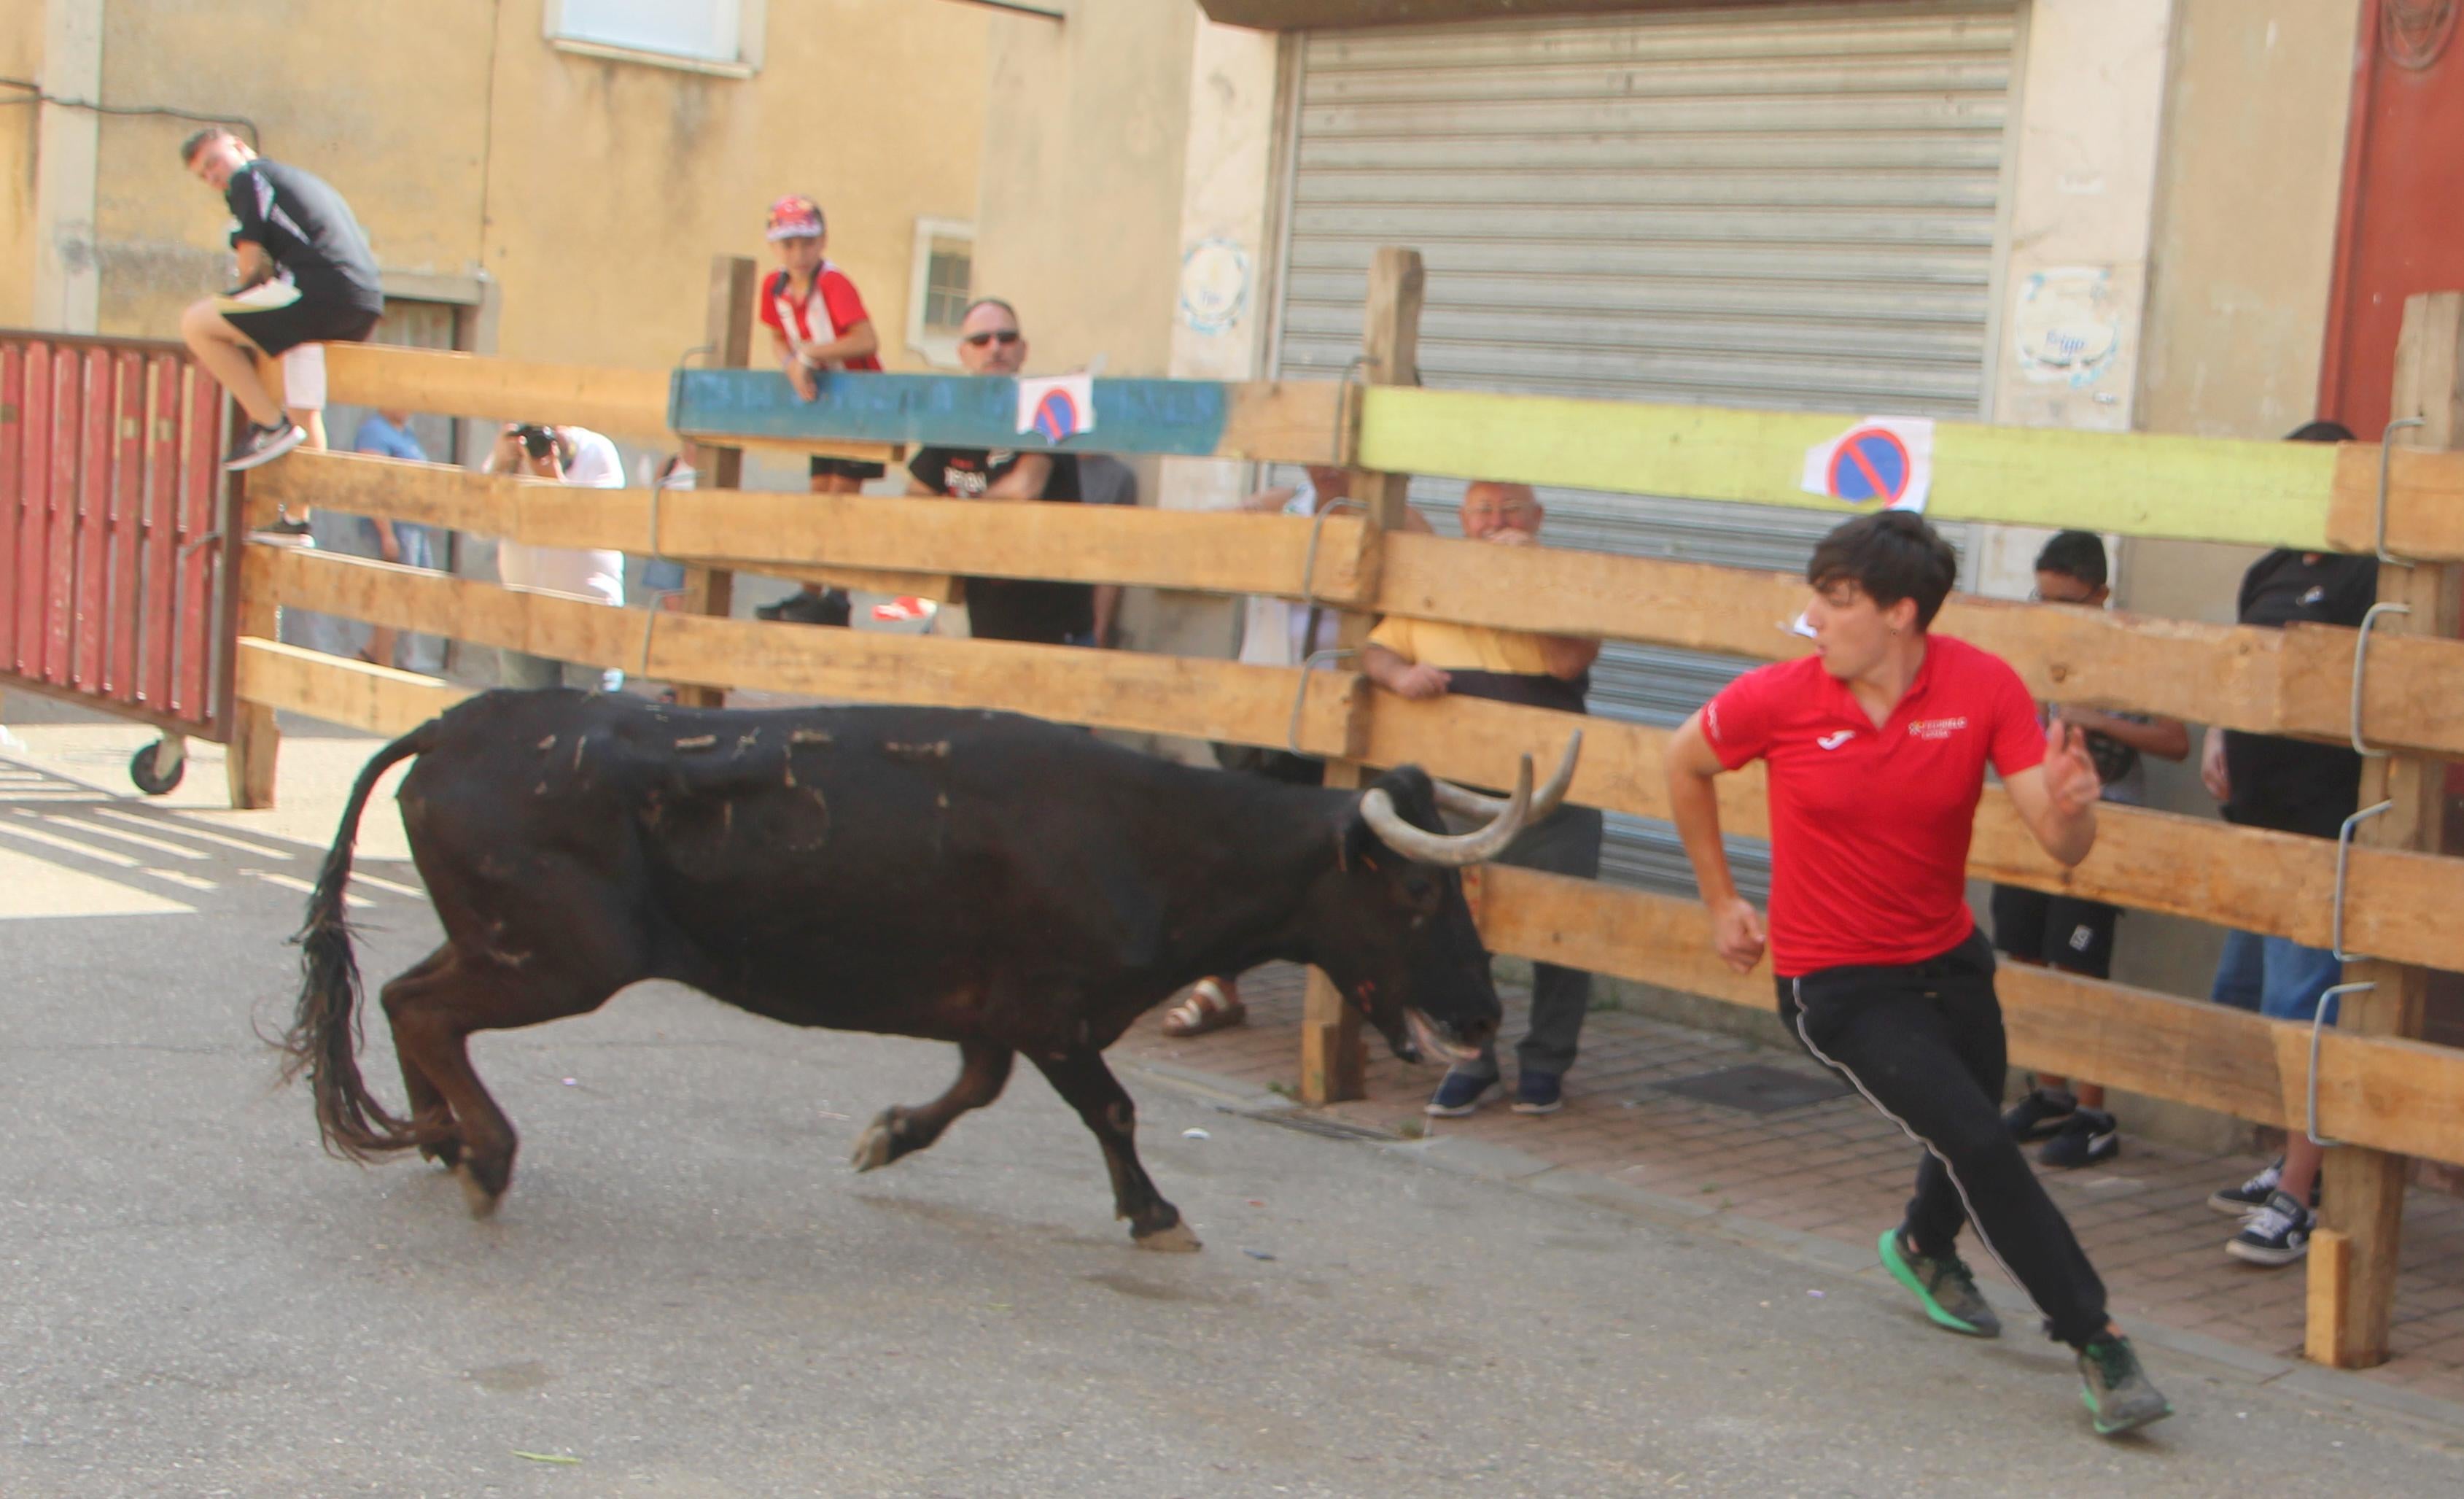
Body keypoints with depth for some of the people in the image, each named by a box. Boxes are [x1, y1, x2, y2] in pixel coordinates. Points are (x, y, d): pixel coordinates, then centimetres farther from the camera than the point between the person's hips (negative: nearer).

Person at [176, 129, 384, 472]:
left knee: (196, 324, -2)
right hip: (366, 304, 9)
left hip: (320, 292, -9)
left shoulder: (247, 179, 6)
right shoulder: (301, 179, 32)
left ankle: (270, 425, -5)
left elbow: (252, 265, -3)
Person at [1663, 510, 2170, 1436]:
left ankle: (1925, 1248, 56)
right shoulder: (1778, 699, -16)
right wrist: (1720, 899, 8)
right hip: (1835, 983, -3)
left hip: (1948, 959, 4)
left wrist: (2070, 804, -39)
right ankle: (2095, 1340, -3)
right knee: (1977, 1142, -16)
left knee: (1974, 1134, 20)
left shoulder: (1984, 688, -14)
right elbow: (1685, 764, 4)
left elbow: (2063, 847, -15)